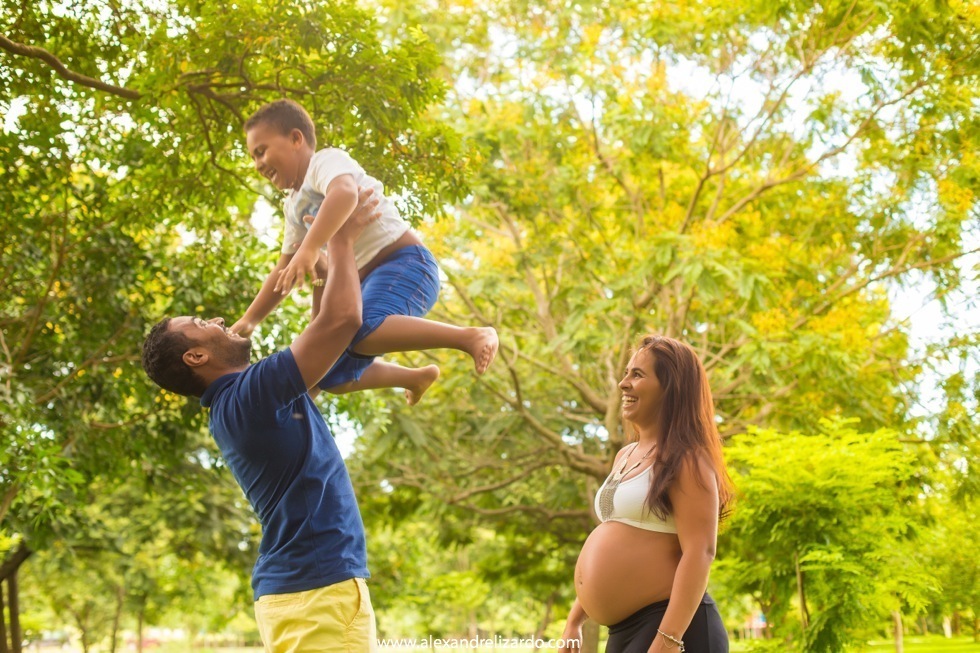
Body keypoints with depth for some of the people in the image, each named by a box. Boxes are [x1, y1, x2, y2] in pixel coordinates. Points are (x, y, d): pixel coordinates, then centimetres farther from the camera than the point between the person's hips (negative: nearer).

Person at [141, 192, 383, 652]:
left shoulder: (240, 401, 17)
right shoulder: (249, 394, -13)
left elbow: (324, 333, 28)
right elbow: (343, 320, -17)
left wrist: (323, 266, 23)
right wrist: (341, 241, -3)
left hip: (309, 583, 10)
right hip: (317, 587, -10)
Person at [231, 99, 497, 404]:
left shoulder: (326, 160, -6)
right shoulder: (294, 205, 20)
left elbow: (345, 193, -31)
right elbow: (284, 271, 27)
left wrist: (309, 248, -43)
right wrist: (249, 319, 19)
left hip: (405, 263, -10)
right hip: (366, 283, 10)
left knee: (360, 332, -37)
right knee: (332, 376, 13)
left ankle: (471, 336, -32)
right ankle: (417, 377, 33)